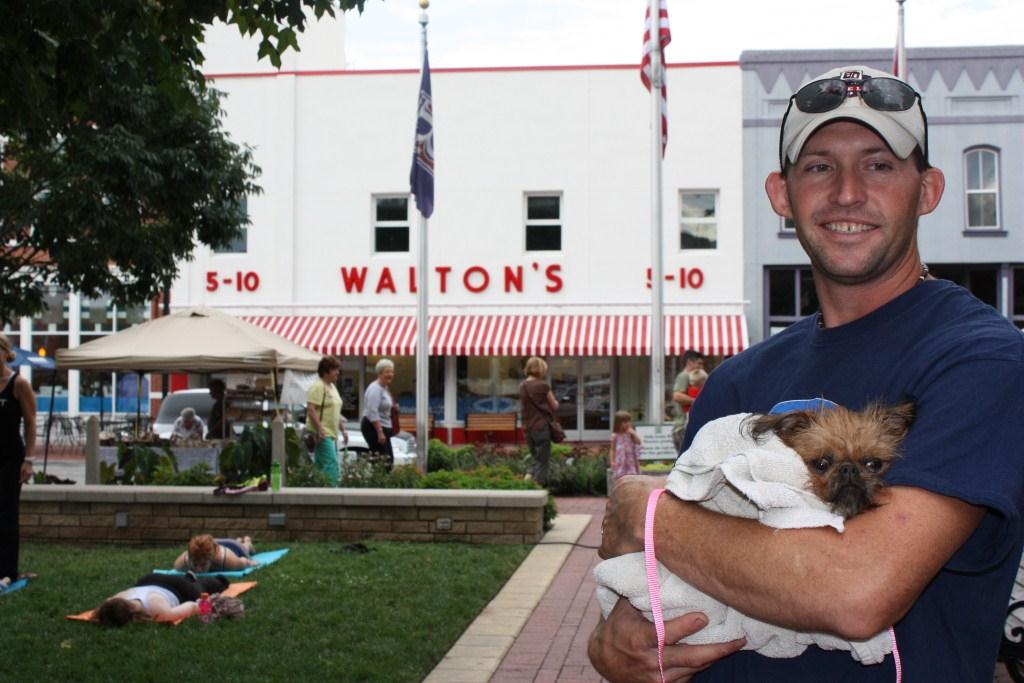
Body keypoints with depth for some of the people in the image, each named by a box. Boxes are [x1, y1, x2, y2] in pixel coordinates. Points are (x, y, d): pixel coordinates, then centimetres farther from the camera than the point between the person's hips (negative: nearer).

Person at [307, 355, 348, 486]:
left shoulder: (332, 386, 19)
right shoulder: (317, 386, -11)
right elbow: (311, 409, -20)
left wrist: (342, 429, 23)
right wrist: (319, 430, -26)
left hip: (332, 434, 10)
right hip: (322, 435, -10)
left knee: (322, 467, 9)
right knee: (332, 465, -17)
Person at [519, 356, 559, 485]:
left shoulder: (522, 386, 4)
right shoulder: (543, 386, -12)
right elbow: (554, 406, -2)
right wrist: (555, 402, 17)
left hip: (527, 427, 5)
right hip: (542, 426, -5)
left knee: (535, 456, 19)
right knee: (543, 460, 4)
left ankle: (530, 475, -1)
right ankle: (538, 483, 2)